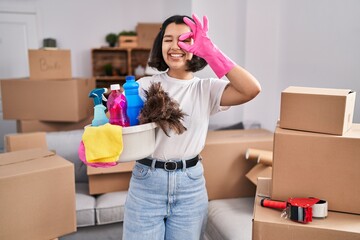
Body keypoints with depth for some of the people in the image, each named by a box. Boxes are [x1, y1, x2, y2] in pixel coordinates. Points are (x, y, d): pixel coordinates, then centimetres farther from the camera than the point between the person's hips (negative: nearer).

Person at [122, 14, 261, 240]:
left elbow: (252, 89, -16)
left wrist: (210, 51, -18)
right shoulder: (145, 85, -1)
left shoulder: (206, 89, -1)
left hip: (190, 184, 1)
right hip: (146, 181, 0)